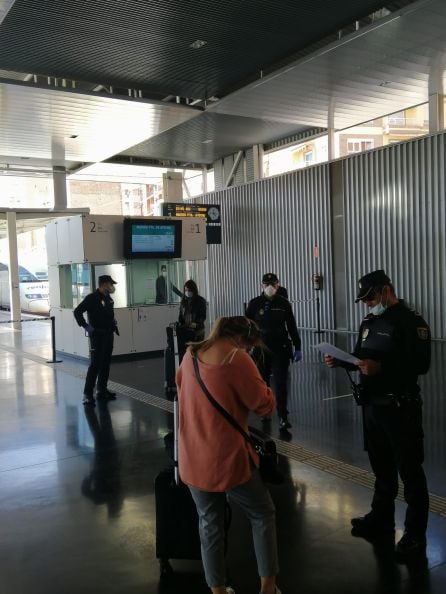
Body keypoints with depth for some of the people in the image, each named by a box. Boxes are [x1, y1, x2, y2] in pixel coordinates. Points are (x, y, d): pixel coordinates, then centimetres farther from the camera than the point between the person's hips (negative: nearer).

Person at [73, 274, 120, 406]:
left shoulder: (108, 298, 11)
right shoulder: (92, 298, -14)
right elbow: (77, 312, -17)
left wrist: (113, 323, 16)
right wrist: (86, 326, -18)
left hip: (108, 334, 8)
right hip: (97, 335, -8)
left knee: (106, 364, 13)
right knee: (95, 365, -10)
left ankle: (102, 390, 24)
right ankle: (87, 394, -7)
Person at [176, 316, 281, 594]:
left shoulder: (192, 354, 5)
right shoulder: (236, 358, -17)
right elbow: (265, 405, -13)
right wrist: (255, 380, 1)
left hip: (193, 459, 6)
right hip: (226, 458, -6)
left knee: (210, 523, 17)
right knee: (263, 515, 15)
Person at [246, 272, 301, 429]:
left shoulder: (284, 303, 2)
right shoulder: (255, 303, 0)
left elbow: (292, 327, 8)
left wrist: (297, 347, 7)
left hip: (281, 348, -1)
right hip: (261, 349, 1)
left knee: (281, 383, -4)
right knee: (263, 381, 12)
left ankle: (283, 417, -2)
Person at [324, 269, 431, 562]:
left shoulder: (411, 321, -13)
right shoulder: (370, 322, 11)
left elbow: (421, 364, -23)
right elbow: (360, 358, 16)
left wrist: (381, 368, -30)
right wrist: (341, 361, -4)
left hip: (401, 408, -7)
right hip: (372, 406, 8)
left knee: (410, 472, 3)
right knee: (382, 466, 19)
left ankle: (415, 535, 15)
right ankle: (382, 519, 35)